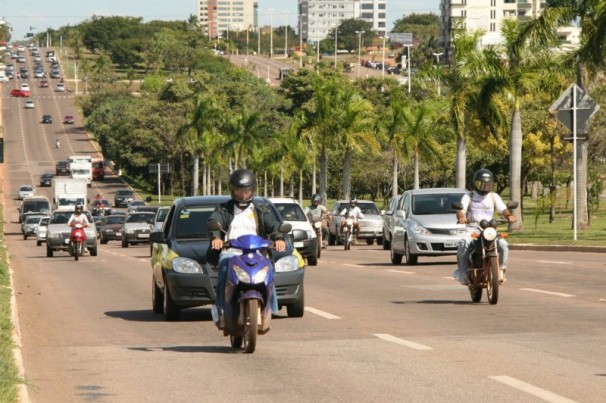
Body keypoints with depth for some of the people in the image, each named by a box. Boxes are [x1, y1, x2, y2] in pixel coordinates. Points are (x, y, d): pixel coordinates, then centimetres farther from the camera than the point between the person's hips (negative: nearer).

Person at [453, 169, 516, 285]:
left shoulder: (494, 197, 15)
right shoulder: (468, 197, 9)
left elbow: (503, 210, 0)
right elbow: (461, 210, -7)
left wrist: (509, 216, -24)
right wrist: (461, 217, -32)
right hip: (472, 229, -2)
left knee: (503, 244, -25)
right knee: (463, 244, -34)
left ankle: (501, 270, -8)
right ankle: (463, 272, -25)